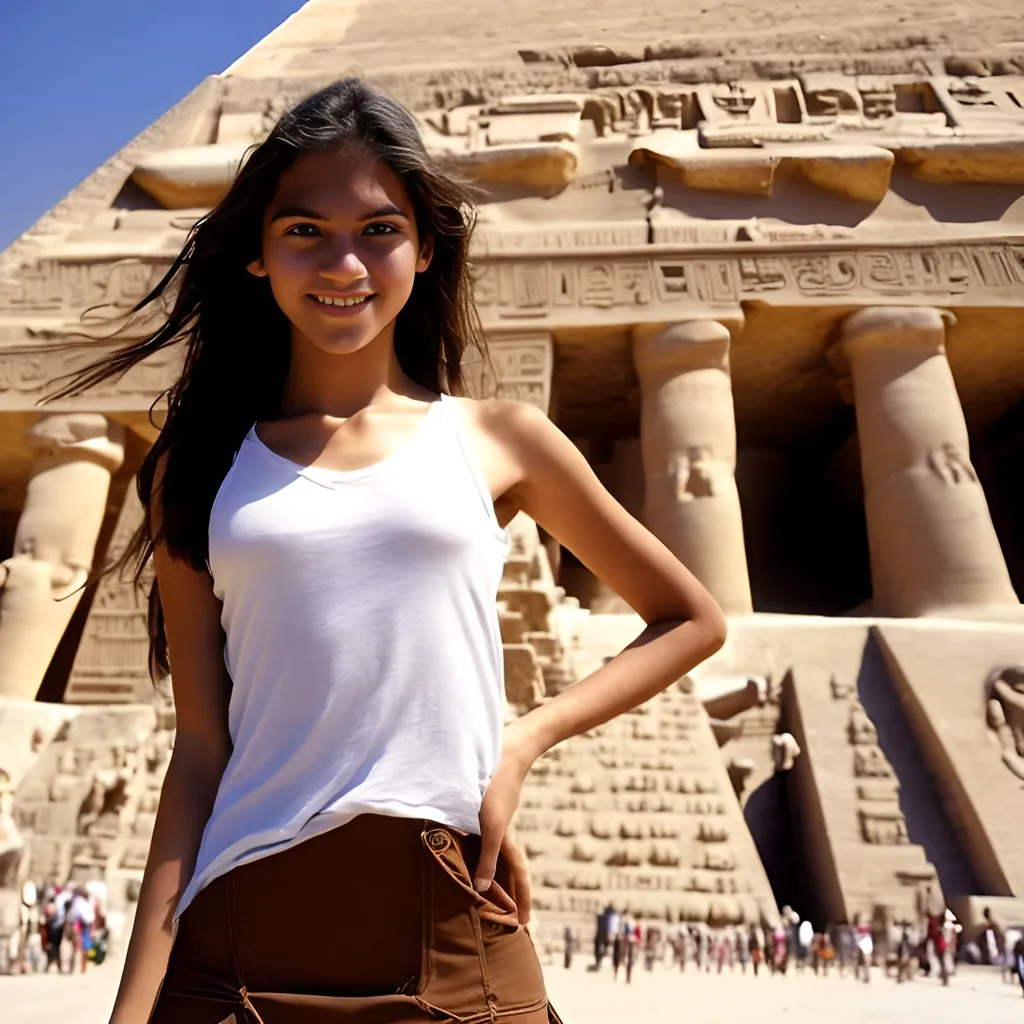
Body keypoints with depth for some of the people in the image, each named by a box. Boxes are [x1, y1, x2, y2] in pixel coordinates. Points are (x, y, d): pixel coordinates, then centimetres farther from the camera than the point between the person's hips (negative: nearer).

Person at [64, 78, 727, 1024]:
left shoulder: (498, 440, 1)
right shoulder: (199, 468, 4)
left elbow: (692, 620, 8)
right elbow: (201, 747, 1)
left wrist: (525, 739, -4)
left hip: (454, 938, 0)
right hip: (239, 934, 1)